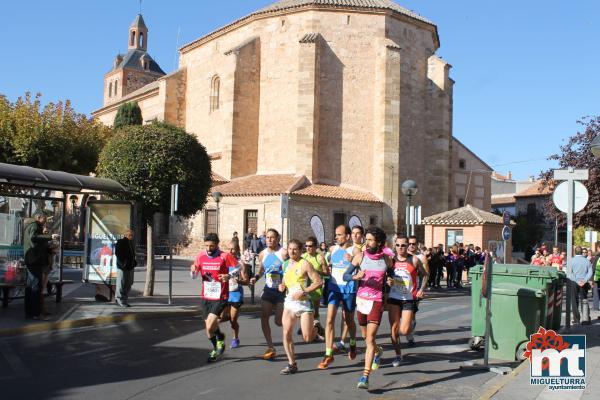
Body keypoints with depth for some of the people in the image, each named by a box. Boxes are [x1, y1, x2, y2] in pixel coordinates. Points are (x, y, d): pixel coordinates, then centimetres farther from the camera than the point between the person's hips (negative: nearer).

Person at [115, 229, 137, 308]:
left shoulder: (131, 243, 17)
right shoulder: (120, 242, -8)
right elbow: (117, 253, -14)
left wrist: (134, 262, 12)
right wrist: (122, 263, -21)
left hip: (130, 267, 8)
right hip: (122, 267, -8)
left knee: (128, 284, 11)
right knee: (121, 284, -4)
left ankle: (124, 300, 19)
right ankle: (120, 300, 2)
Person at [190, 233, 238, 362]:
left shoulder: (225, 256, -12)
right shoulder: (200, 256, 1)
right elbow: (194, 276, 10)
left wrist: (229, 276, -20)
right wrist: (193, 271, -13)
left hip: (220, 298, -5)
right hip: (206, 297, 5)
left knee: (210, 326, -16)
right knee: (208, 328, 13)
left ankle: (220, 338, 17)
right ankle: (216, 349, 39)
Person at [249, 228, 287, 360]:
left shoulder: (284, 253, -14)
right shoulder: (263, 254, 4)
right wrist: (256, 277, 0)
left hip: (282, 291, -5)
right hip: (268, 290, 5)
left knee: (279, 322, -4)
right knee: (264, 318, -4)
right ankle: (270, 348, 7)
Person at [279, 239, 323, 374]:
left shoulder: (305, 264, -11)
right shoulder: (285, 264, 9)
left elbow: (318, 282, -15)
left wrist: (303, 292, -21)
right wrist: (282, 286, 3)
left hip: (304, 302, -5)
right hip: (289, 301, 5)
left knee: (307, 338, -5)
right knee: (286, 333, -4)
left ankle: (315, 327, 30)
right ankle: (292, 364, 9)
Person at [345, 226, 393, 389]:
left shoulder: (386, 259, 0)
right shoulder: (360, 256, -3)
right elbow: (345, 276, -6)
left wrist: (390, 281, 0)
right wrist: (356, 276, -24)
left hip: (377, 301, -2)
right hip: (361, 300, 2)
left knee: (370, 338, -13)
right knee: (365, 336, 19)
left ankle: (365, 377, -12)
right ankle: (378, 351, 51)